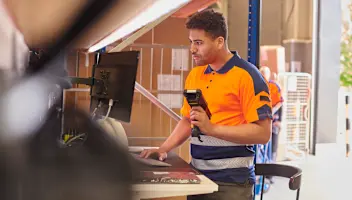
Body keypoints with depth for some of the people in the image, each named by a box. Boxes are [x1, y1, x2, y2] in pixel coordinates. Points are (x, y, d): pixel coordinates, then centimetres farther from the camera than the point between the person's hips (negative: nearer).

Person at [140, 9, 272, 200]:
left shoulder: (246, 75, -11)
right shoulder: (194, 75, 9)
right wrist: (164, 148, 3)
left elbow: (263, 133, -16)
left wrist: (212, 128, -21)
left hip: (231, 179, -6)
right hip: (197, 174, 6)